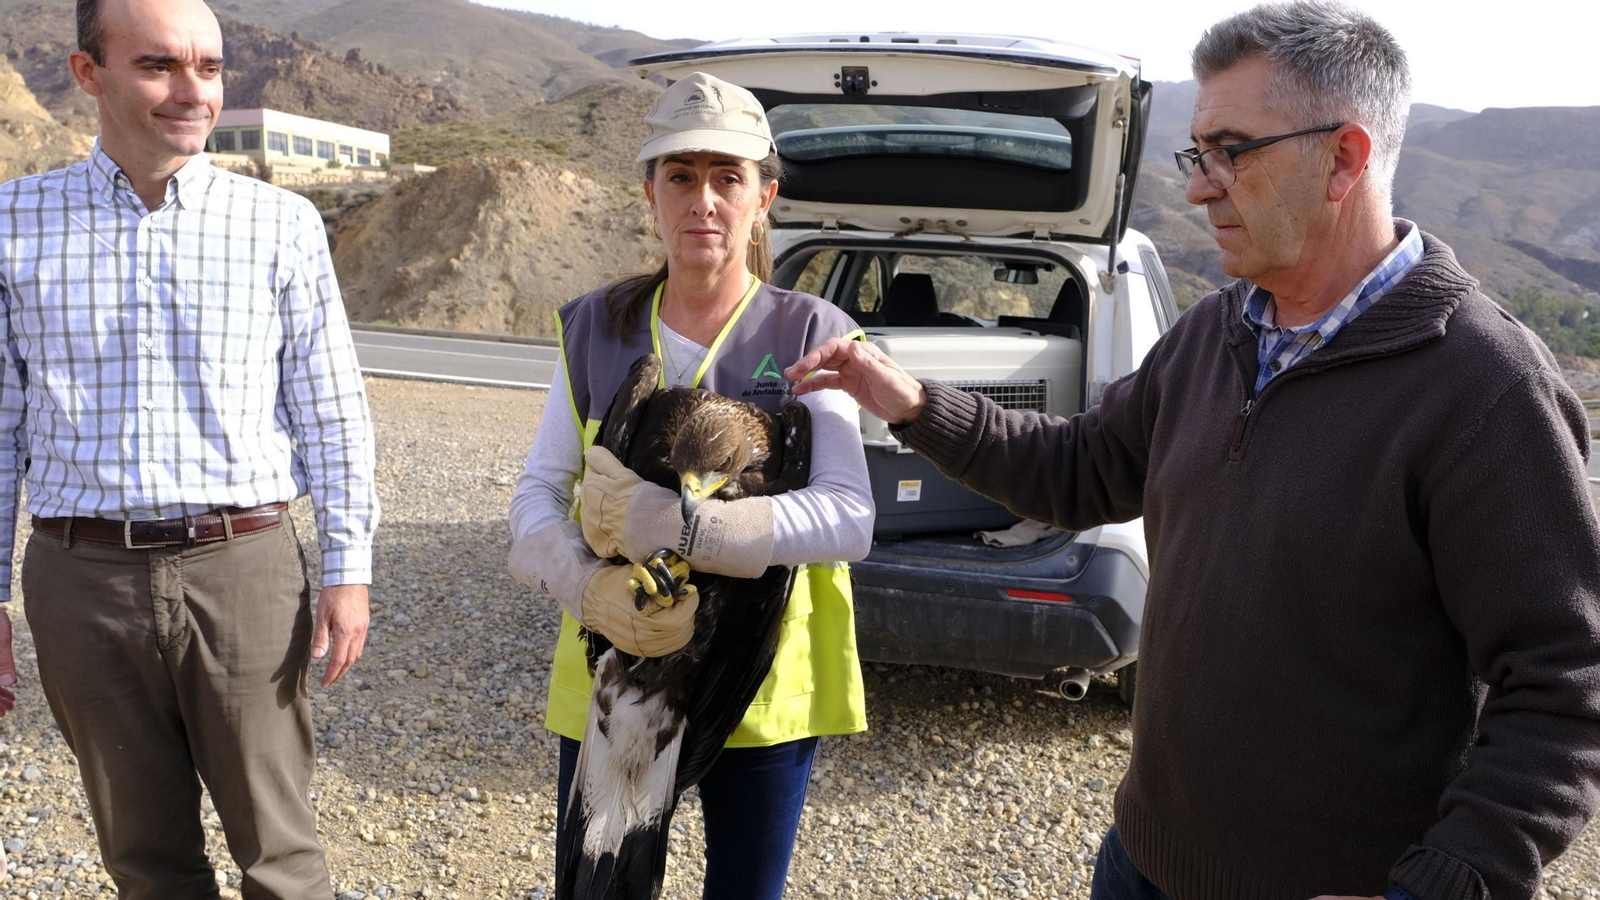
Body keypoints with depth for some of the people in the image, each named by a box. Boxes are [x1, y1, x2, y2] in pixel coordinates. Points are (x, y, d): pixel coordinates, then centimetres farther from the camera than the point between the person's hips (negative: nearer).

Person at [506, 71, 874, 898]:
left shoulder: (809, 335, -6)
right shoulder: (595, 329, 2)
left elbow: (849, 519, -18)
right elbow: (536, 498, -2)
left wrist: (667, 523, -28)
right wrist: (588, 587, -23)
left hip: (764, 687, -1)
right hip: (608, 682, 2)